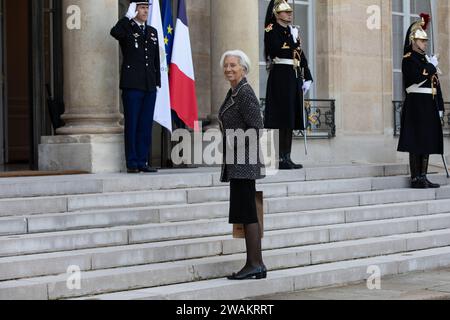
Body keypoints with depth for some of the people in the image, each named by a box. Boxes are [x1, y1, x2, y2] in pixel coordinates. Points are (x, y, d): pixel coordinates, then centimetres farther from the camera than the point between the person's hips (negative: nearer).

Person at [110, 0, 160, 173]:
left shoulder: (152, 32, 17)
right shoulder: (126, 29, 1)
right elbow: (114, 32, -24)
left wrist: (157, 82, 13)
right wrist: (128, 17, -18)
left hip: (149, 87, 5)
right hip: (132, 86, -5)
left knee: (146, 126, 6)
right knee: (132, 125, -2)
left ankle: (142, 162, 11)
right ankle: (132, 164, 1)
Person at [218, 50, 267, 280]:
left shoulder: (245, 93, -13)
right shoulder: (233, 93, 17)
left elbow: (256, 128, -18)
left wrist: (235, 144, -17)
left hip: (244, 161, -10)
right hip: (236, 163, 10)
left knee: (246, 213, -9)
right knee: (244, 213, 10)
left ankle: (256, 265, -6)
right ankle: (254, 265, 13)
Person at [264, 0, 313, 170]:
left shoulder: (292, 31, 20)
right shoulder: (271, 30, -4)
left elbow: (301, 56, 20)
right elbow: (278, 51, -19)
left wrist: (307, 78, 15)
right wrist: (293, 39, -12)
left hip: (295, 78, 8)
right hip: (281, 77, -8)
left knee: (291, 119, 8)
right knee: (280, 119, -9)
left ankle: (286, 157, 12)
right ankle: (278, 158, -8)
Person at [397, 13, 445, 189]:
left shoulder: (427, 59, 19)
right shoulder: (409, 59, -5)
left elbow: (435, 84, 18)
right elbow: (417, 77, -21)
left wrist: (440, 107, 12)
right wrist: (432, 66, -8)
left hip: (429, 106, 8)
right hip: (416, 105, -8)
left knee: (427, 142, 8)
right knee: (416, 142, -7)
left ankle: (423, 177, 11)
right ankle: (416, 179, -6)